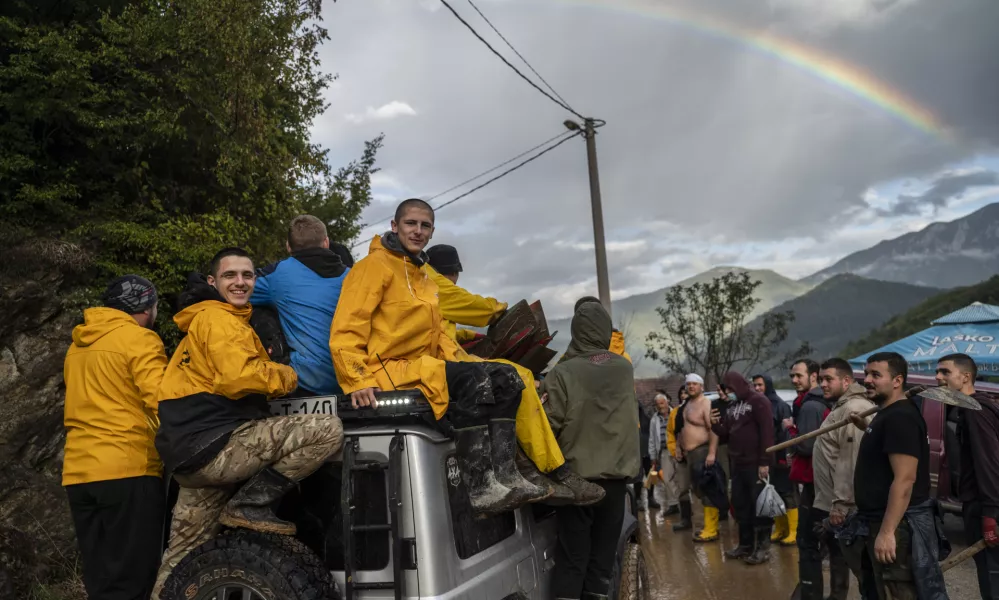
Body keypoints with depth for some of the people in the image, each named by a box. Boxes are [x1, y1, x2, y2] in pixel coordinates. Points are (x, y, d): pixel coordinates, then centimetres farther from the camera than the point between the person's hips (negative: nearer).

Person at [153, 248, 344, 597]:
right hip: (214, 444, -11)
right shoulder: (217, 318, -7)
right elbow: (240, 377, -23)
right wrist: (287, 377, -7)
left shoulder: (203, 321, 27)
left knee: (183, 560, 19)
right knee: (328, 431, -18)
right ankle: (251, 504, -10)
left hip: (190, 452, 11)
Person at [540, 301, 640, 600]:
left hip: (576, 476, -3)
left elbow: (550, 425, -12)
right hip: (616, 477, 4)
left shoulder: (563, 373, -13)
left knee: (572, 559, 4)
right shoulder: (626, 369, 4)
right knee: (601, 559, 11)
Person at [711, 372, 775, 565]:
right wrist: (716, 425, -2)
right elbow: (726, 434, 18)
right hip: (737, 463, 8)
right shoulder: (731, 406, 15)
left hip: (756, 463, -8)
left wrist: (764, 461, -20)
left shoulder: (758, 401, -8)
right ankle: (746, 544, 23)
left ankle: (763, 547, 5)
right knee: (740, 504, 13)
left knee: (760, 505, -2)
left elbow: (766, 432, -15)